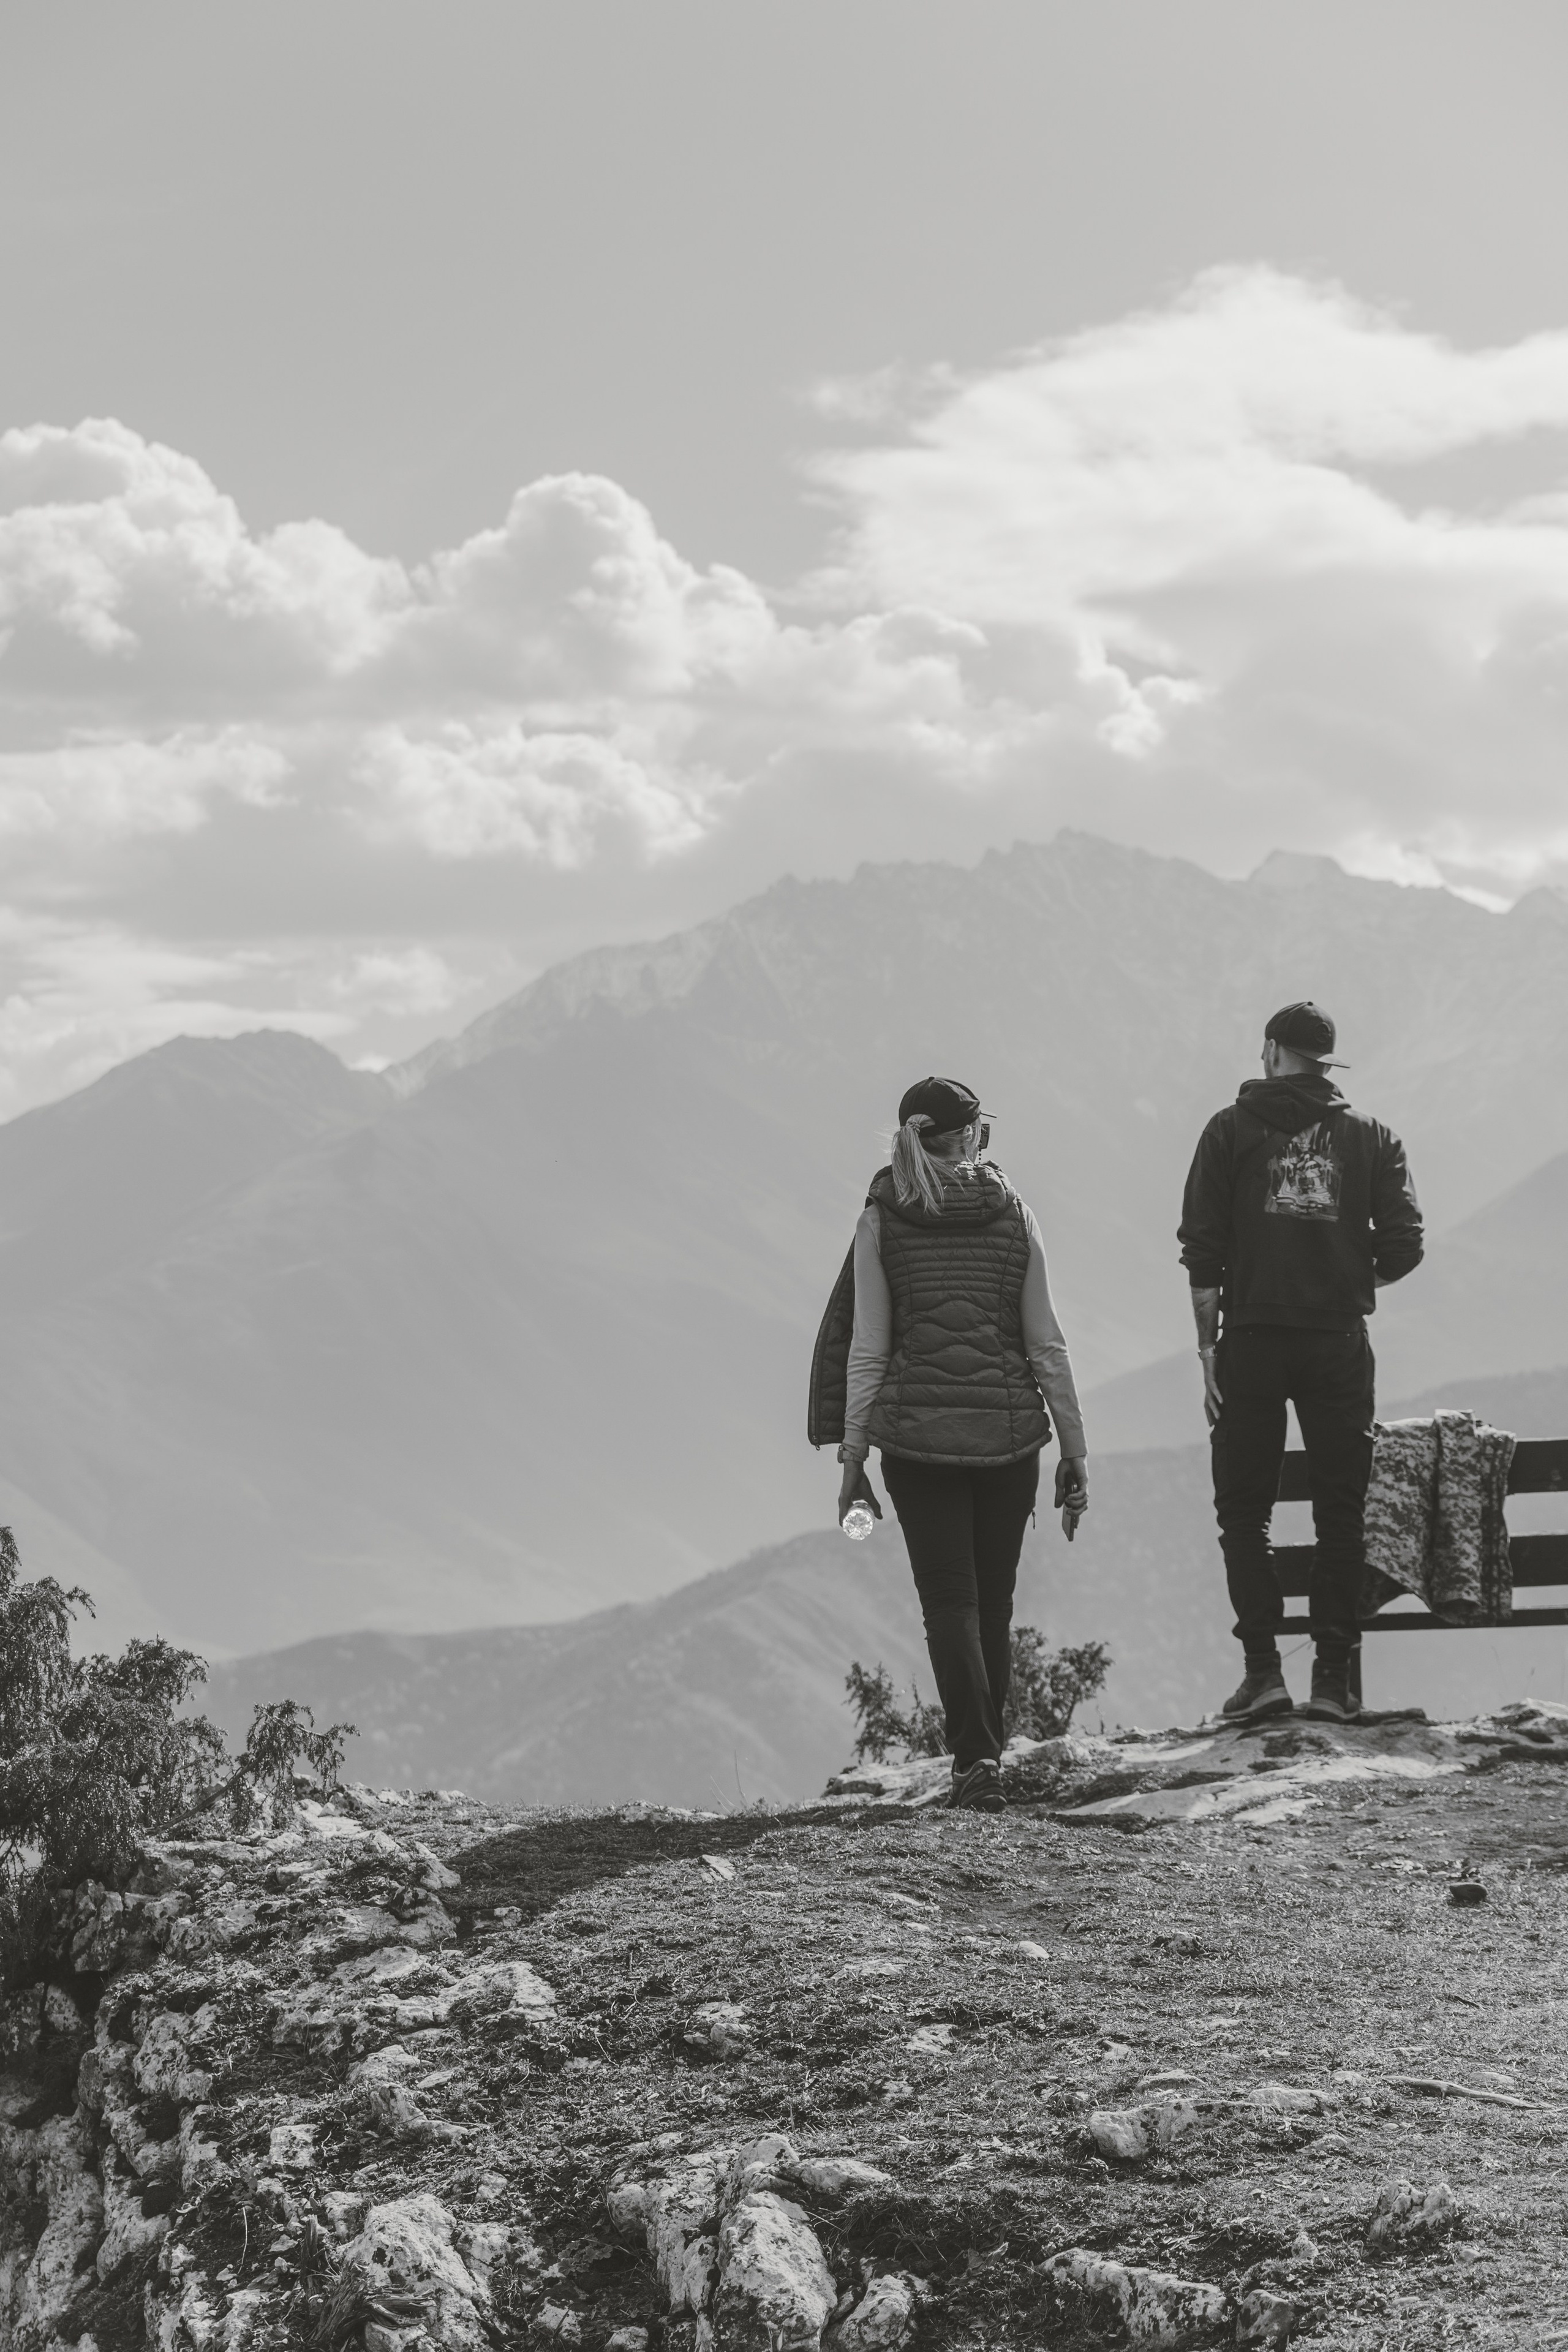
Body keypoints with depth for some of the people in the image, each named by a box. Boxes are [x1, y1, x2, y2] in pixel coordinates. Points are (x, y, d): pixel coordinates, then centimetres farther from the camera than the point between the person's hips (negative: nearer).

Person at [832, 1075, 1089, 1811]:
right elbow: (1046, 1345, 0)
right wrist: (1075, 1451, 6)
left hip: (917, 1437, -1)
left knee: (950, 1603, 1)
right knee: (994, 1603, 14)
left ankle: (977, 1758, -15)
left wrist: (852, 1459, 2)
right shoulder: (1012, 1216, -1)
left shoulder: (881, 1222, -3)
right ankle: (983, 1757, 21)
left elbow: (868, 1350, -4)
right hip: (1009, 1433, 1)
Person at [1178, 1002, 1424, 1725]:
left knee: (1243, 1509, 7)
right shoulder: (1370, 1136, 5)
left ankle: (1263, 1668, -2)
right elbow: (1403, 1245, -1)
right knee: (1340, 1513, 7)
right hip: (1339, 1342, 1)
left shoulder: (1232, 1130, 2)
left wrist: (1208, 1347, 0)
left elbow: (1202, 1250, -4)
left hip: (1252, 1341, -1)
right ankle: (1333, 1677, 3)